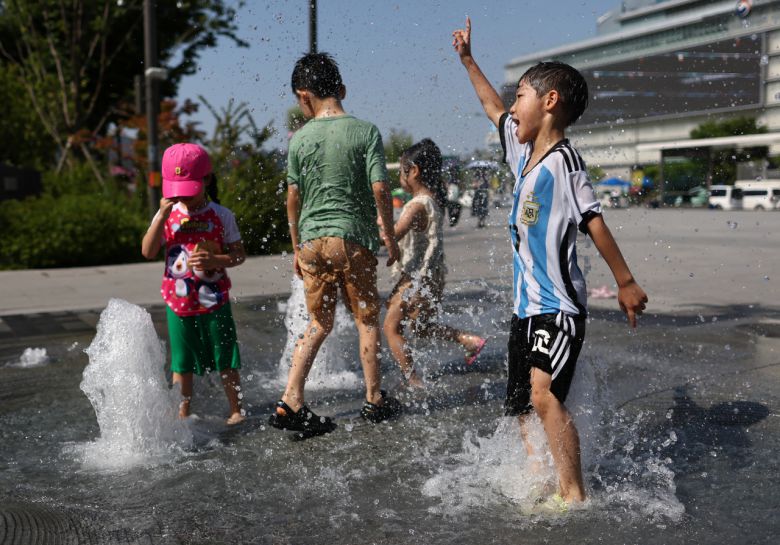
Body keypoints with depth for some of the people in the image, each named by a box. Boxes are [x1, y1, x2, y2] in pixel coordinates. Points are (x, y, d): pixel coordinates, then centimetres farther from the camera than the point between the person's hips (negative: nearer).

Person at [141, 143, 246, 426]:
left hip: (214, 300, -2)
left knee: (225, 361, 5)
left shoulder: (221, 216, -4)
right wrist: (162, 216, -15)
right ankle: (183, 413, 23)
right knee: (182, 363, 10)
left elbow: (239, 254, -2)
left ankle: (236, 411, 19)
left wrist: (215, 260, -21)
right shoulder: (166, 215, 2)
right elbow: (148, 252, -8)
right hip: (178, 301, 2)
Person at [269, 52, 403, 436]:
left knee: (319, 323, 14)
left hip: (313, 240, 2)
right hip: (355, 238, -2)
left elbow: (293, 198, 4)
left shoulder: (300, 139, 1)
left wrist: (297, 247, 15)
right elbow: (380, 189, -9)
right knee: (366, 318, 13)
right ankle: (374, 400, 21)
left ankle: (290, 402, 7)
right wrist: (391, 236, 2)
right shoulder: (365, 132, -4)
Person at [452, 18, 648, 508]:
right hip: (526, 306, 9)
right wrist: (468, 61, 36)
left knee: (544, 395, -25)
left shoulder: (564, 161, -13)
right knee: (521, 411, 13)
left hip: (558, 307, -9)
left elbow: (594, 222, -14)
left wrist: (626, 282, -14)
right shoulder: (524, 151, 11)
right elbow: (494, 109, 27)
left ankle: (575, 495, -17)